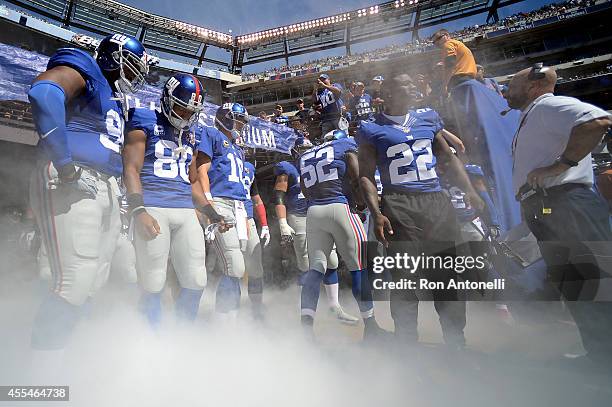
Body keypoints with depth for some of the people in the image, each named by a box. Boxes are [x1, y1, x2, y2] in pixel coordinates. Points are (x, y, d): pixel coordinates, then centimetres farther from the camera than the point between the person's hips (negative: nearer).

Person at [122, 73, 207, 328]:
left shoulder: (193, 134, 21)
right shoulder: (145, 122, 5)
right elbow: (131, 169, -4)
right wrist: (139, 211, -16)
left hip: (186, 211, 6)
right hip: (152, 209, -5)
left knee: (196, 282, 5)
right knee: (153, 285, -2)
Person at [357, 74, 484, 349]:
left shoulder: (428, 118, 16)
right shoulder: (372, 129, 2)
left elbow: (448, 159, 19)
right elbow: (366, 176, -2)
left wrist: (470, 191, 11)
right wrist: (377, 214, -13)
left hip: (437, 202, 5)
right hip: (398, 207, -5)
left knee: (448, 274, 10)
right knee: (404, 280, -1)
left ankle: (456, 340, 28)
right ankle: (406, 343, 16)